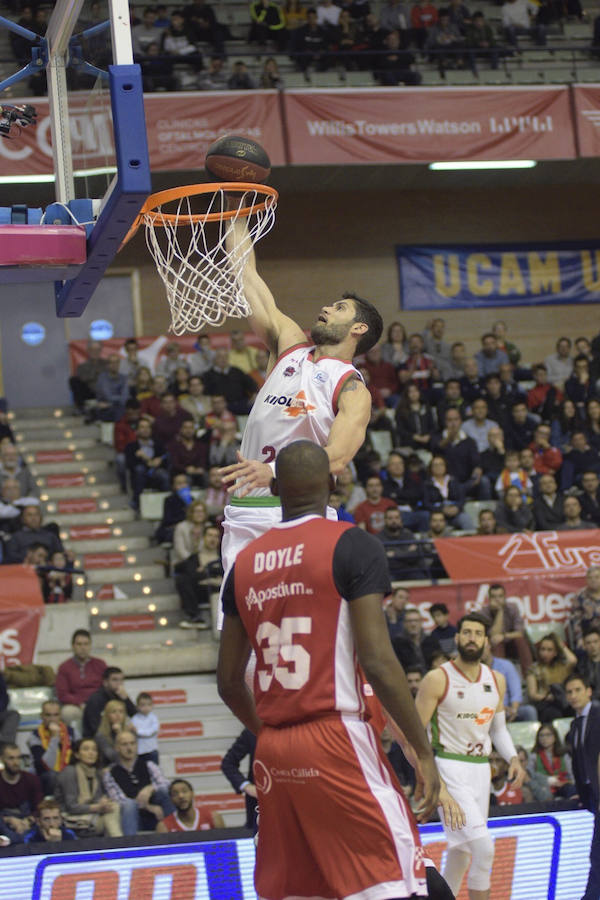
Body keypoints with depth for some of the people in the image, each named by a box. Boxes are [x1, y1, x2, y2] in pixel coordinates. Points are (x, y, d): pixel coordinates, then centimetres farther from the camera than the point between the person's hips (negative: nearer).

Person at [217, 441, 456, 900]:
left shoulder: (245, 562, 13)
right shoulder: (351, 545, -6)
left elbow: (228, 680, 16)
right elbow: (377, 661, -14)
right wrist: (424, 750, -7)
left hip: (274, 752, 6)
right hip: (337, 738, -6)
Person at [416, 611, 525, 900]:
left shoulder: (496, 681, 8)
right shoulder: (437, 679, -10)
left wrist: (513, 759, 2)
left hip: (481, 768, 7)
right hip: (450, 769, -7)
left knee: (463, 848, 14)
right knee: (483, 846, -19)